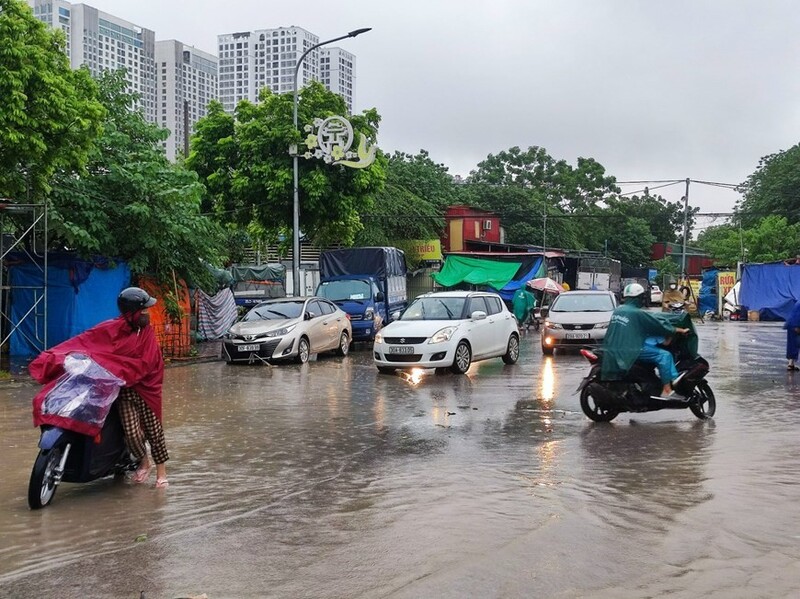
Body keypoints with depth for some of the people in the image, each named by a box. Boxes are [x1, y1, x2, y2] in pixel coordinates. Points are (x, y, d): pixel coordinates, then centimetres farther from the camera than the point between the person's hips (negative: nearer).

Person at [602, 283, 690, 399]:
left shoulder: (617, 310, 12)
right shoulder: (638, 313, -12)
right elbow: (660, 325, -6)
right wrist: (680, 330, 6)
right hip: (630, 349, -9)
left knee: (654, 341, 15)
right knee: (664, 355, -8)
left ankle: (673, 377, 10)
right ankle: (667, 391, -8)